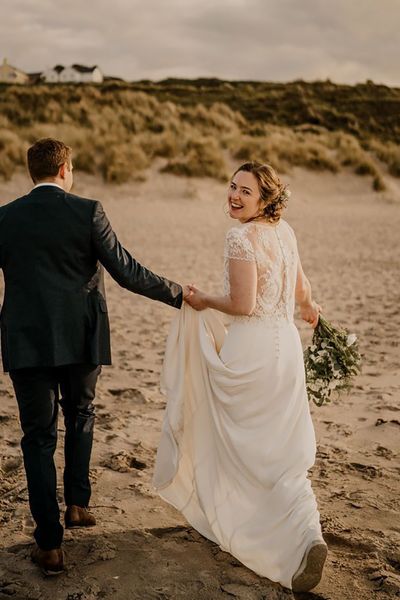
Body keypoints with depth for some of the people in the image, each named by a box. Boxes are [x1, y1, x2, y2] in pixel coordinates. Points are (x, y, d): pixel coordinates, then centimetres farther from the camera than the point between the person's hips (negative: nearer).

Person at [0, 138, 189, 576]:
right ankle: (76, 505, 29)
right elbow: (126, 272, -9)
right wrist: (178, 294, 2)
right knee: (80, 417, 26)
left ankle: (49, 545, 10)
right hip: (80, 339, 0)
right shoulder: (87, 211, -6)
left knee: (39, 438, 8)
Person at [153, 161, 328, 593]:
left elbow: (242, 305, -19)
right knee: (281, 448, 18)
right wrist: (309, 308, 40)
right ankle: (307, 534, 20)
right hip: (286, 344, 7)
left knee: (243, 445, 8)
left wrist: (204, 302, -2)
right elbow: (300, 287, 19)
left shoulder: (240, 238, -17)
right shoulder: (285, 232, 7)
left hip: (250, 347, -7)